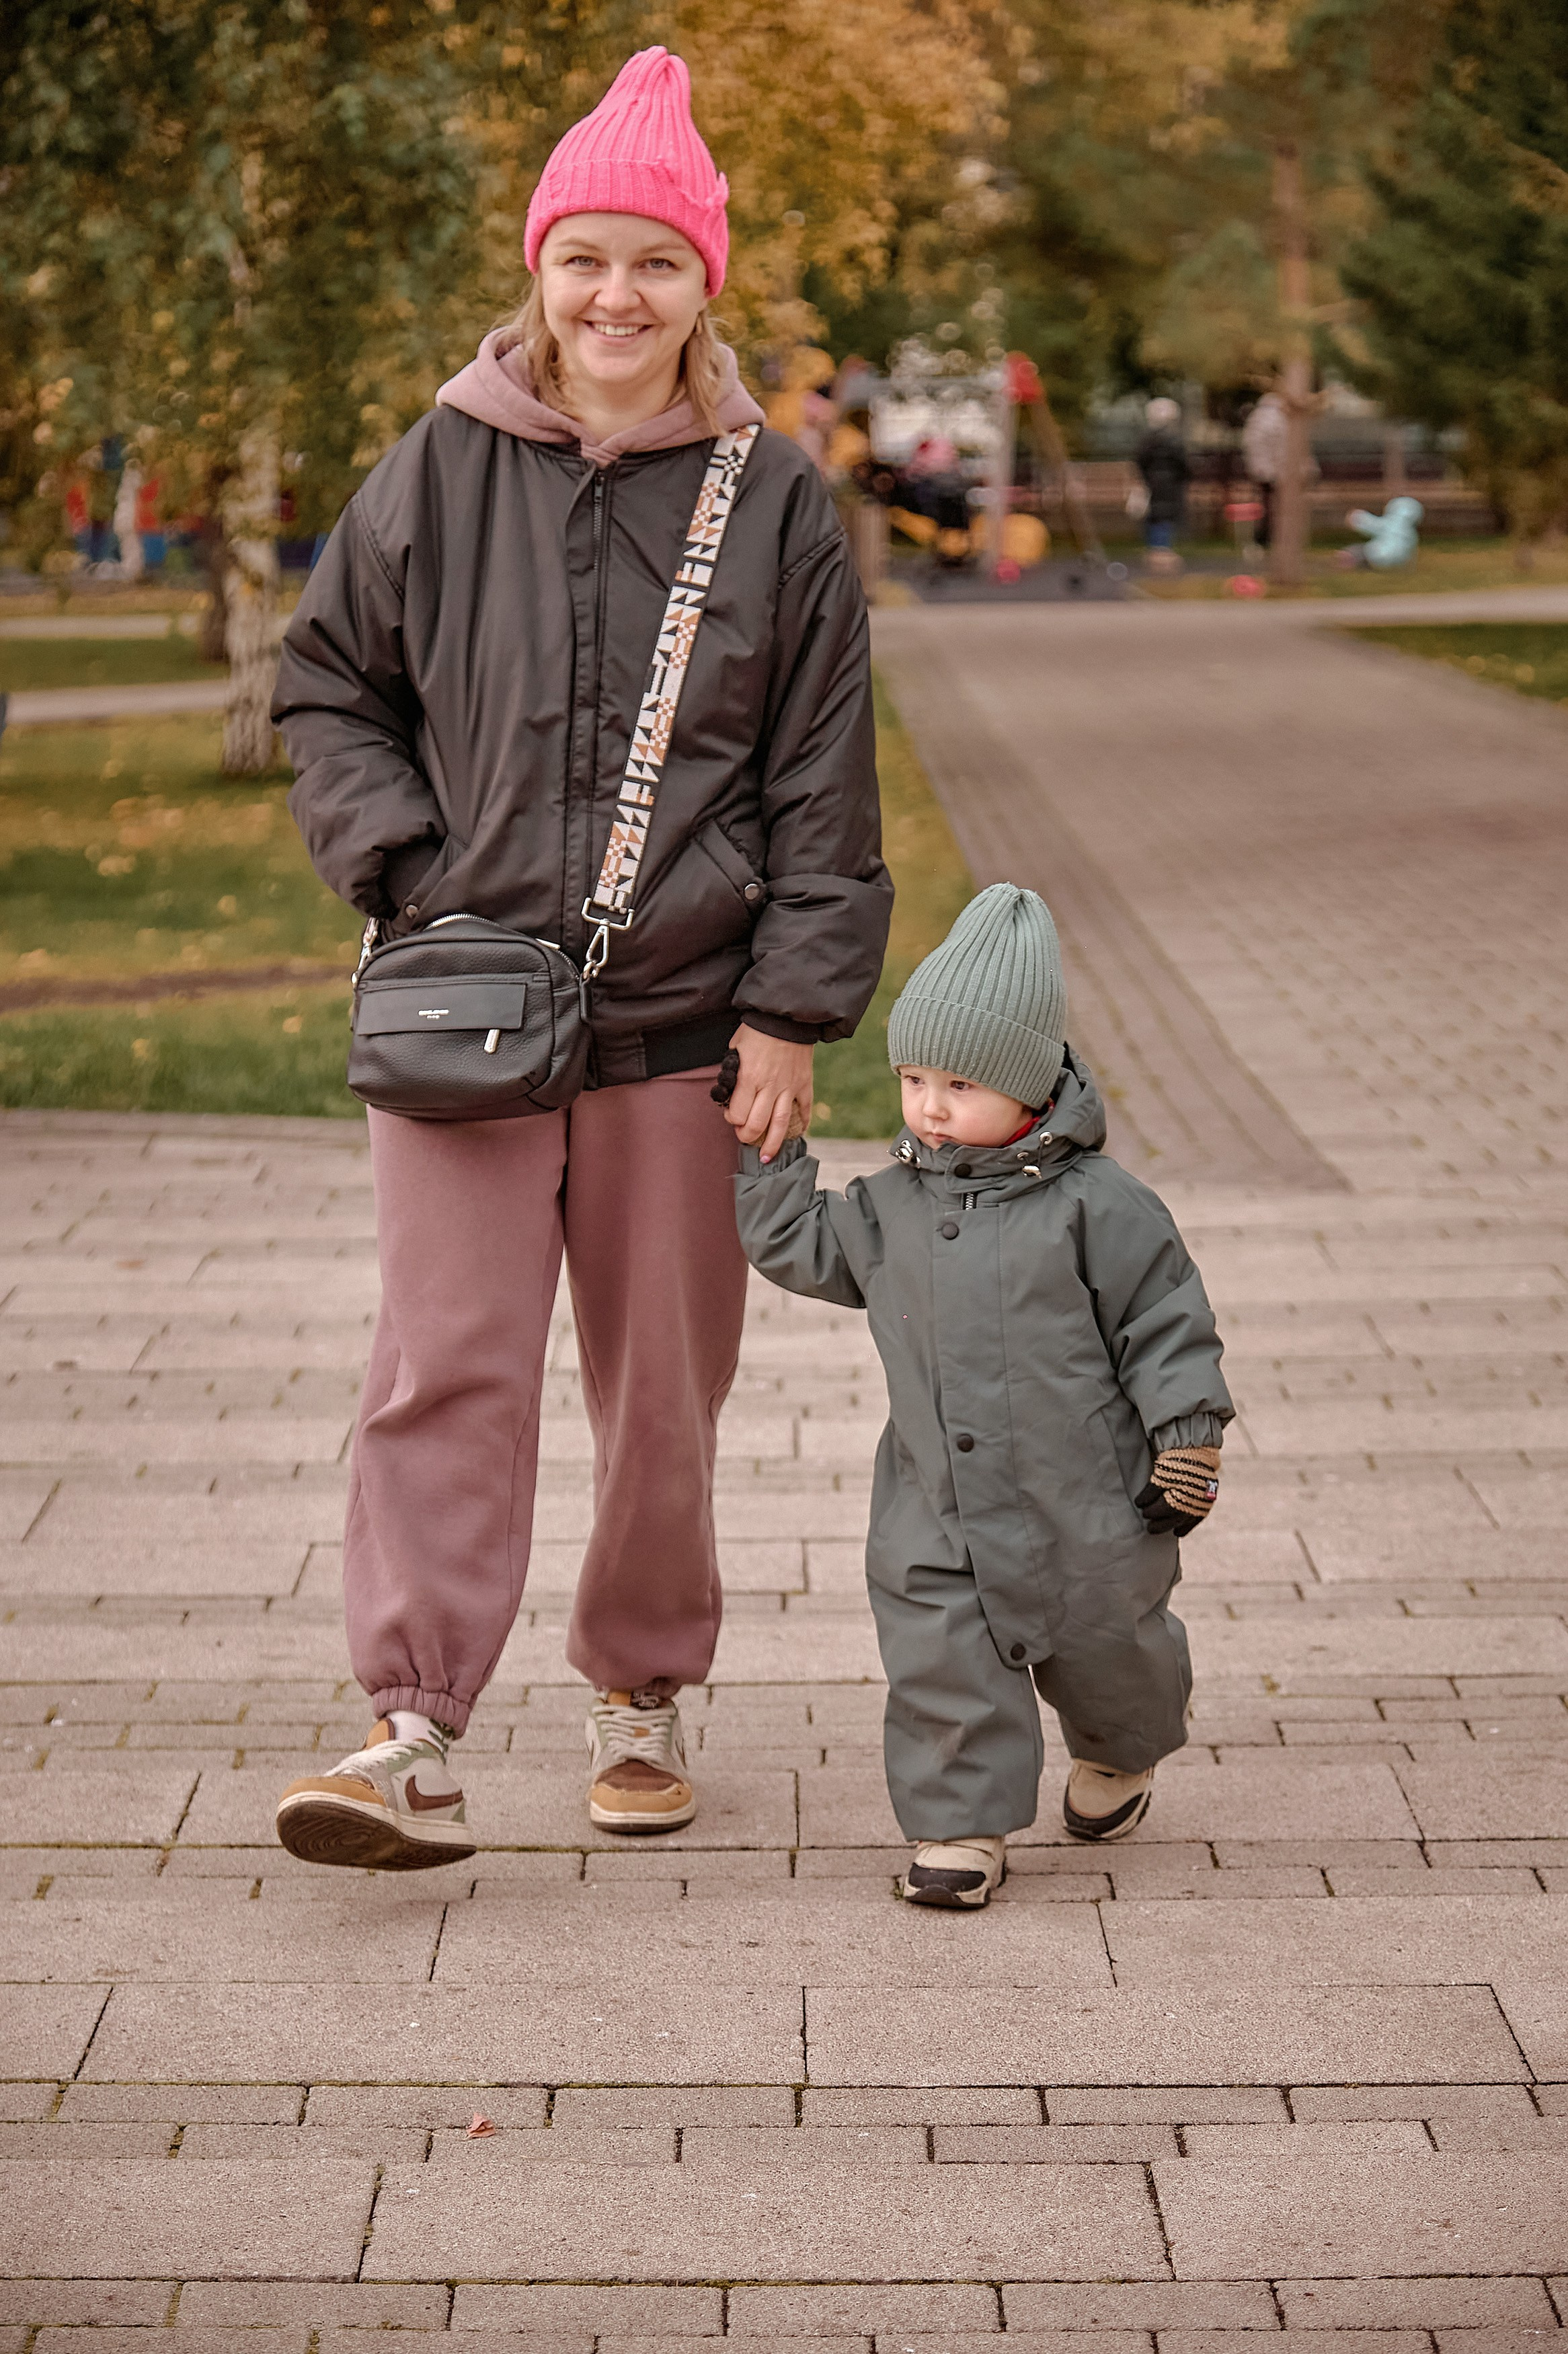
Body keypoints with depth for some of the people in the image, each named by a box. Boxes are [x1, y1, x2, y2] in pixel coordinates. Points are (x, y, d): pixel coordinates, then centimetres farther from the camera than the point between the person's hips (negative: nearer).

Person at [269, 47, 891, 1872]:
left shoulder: (775, 503, 2)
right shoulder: (438, 473, 2)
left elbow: (821, 784, 3)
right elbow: (327, 686, 11)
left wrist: (794, 1008, -3)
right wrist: (404, 870, -3)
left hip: (683, 1024, 1)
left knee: (664, 1384, 10)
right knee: (444, 1366, -9)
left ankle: (640, 1693, 27)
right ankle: (416, 1737, -9)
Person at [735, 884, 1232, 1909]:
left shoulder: (1097, 1206, -11)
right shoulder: (892, 1207, 3)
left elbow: (1166, 1324, -8)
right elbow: (800, 1248, 16)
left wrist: (1187, 1446, -10)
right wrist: (771, 1151, 7)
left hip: (1084, 1507, -3)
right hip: (938, 1511, 3)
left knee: (1102, 1650, 14)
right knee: (942, 1664, -4)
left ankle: (1122, 1751, 45)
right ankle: (963, 1825, 9)